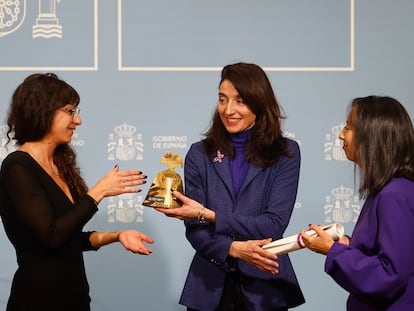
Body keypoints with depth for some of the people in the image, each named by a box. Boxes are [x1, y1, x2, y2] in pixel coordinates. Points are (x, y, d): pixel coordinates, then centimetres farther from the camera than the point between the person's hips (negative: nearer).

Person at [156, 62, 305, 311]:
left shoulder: (285, 153, -2)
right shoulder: (200, 154, 2)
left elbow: (274, 224, -10)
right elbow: (194, 229, -2)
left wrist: (208, 215, -16)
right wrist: (234, 249, -21)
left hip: (264, 289, -1)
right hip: (209, 289, 1)